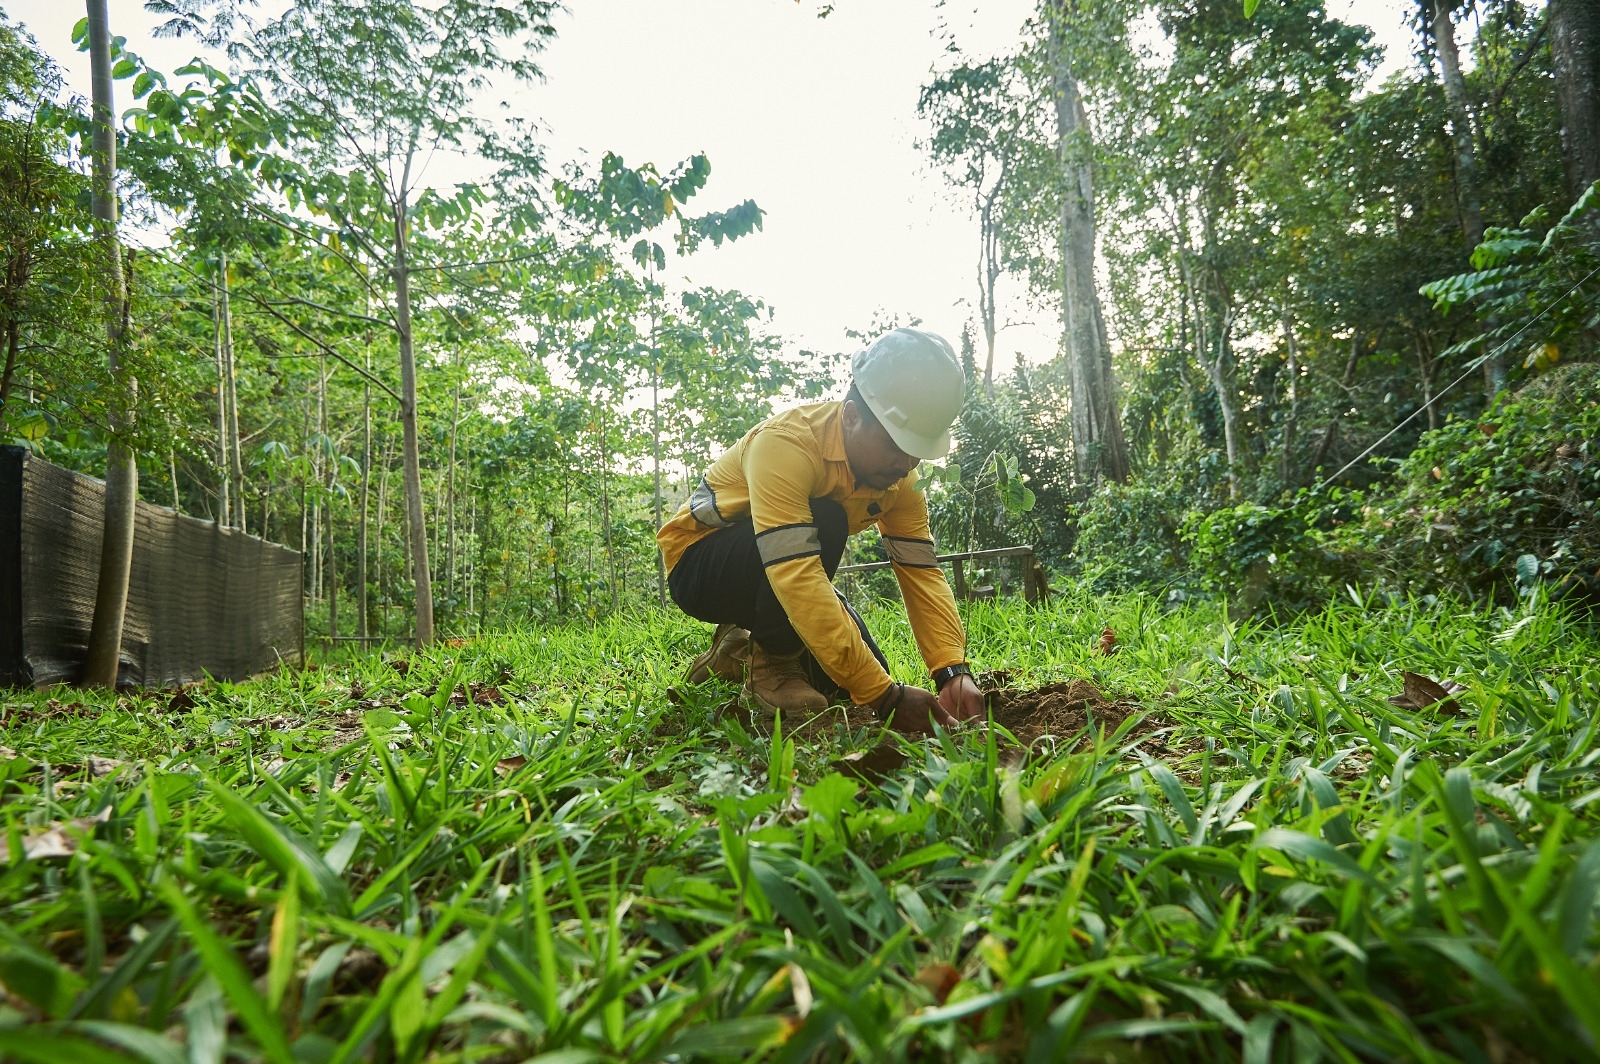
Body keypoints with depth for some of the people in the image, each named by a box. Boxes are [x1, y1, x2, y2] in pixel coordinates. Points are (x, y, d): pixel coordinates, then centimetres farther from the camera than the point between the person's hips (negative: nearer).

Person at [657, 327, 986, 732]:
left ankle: (744, 649, 15)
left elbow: (922, 573, -13)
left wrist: (954, 671, -30)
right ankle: (771, 663, -12)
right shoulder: (786, 442, -34)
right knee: (823, 521, -34)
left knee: (868, 672, -8)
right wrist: (886, 696, -44)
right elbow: (795, 577, -43)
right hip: (698, 560, -7)